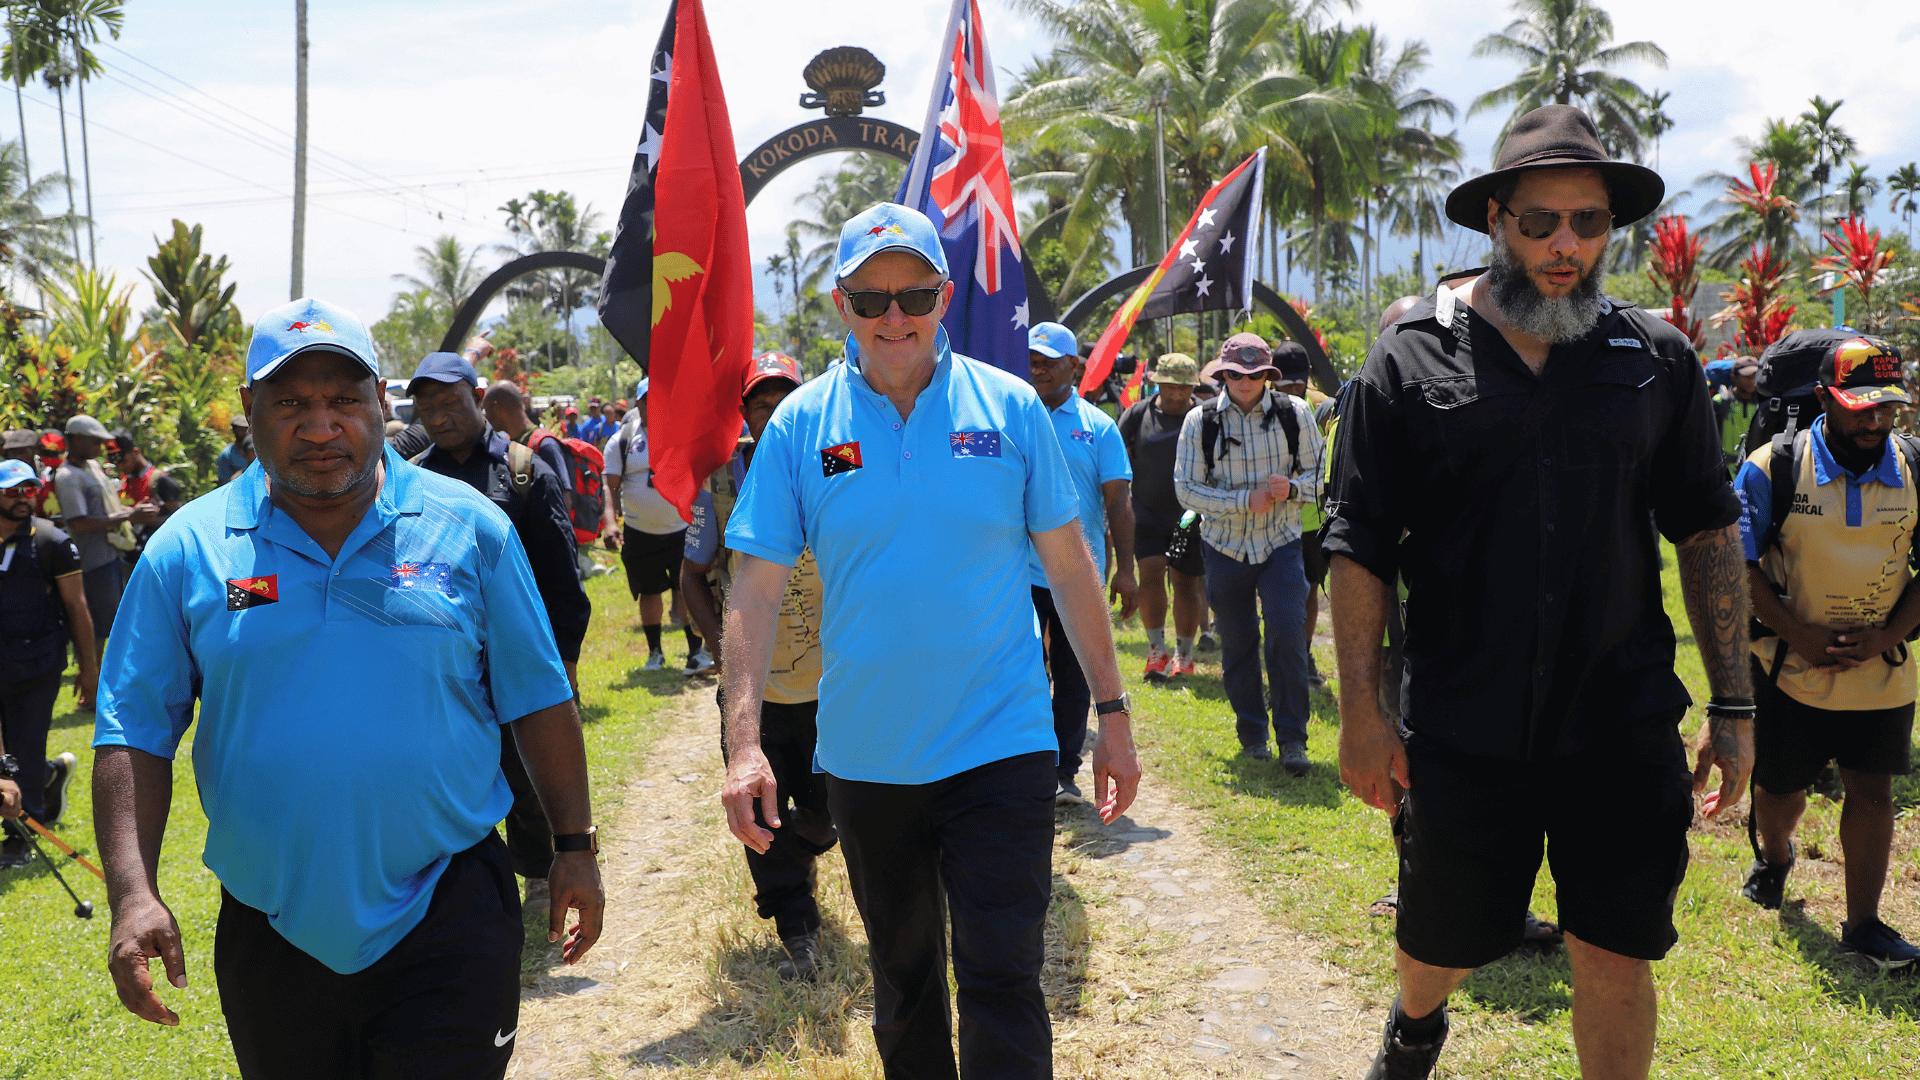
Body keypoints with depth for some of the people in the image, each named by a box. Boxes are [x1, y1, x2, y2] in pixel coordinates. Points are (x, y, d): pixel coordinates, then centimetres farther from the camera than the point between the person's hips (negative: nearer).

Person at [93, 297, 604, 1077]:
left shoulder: (468, 526, -2)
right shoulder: (186, 550, -1)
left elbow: (537, 699, 2)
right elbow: (133, 733, 1)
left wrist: (574, 846, 2)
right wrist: (133, 893, -10)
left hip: (449, 922, -2)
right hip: (271, 935, 2)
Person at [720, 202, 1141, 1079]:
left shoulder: (1010, 407, -3)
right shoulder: (801, 424, -2)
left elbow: (1070, 565, 2)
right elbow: (756, 586, -3)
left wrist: (1112, 712, 2)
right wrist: (744, 742, -11)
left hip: (1001, 746, -2)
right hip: (864, 759, 2)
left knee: (1002, 983, -1)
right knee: (902, 978, 19)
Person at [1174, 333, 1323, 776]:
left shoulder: (1295, 414, -2)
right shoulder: (1199, 422, -5)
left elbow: (1320, 475, 4)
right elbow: (1186, 488, -8)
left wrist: (1292, 488, -19)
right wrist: (1245, 500, -18)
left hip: (1281, 544, -1)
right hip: (1225, 547, 1)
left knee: (1287, 636, -12)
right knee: (1237, 644, 7)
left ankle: (1292, 738, -2)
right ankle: (1251, 731, 25)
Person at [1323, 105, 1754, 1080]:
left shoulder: (1656, 358, 4)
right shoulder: (1411, 357, -2)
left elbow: (1706, 529, 8)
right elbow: (1359, 544, -2)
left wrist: (1733, 705, 3)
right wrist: (1360, 712, -7)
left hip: (1622, 719, 1)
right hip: (1462, 724, -1)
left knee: (1615, 960, 6)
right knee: (1440, 946, 14)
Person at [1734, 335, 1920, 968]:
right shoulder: (1774, 468, -10)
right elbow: (1738, 565, -8)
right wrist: (1800, 636, -15)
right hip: (1790, 667, -1)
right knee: (1780, 787, 13)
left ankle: (1863, 924, 18)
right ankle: (1773, 857, 45)